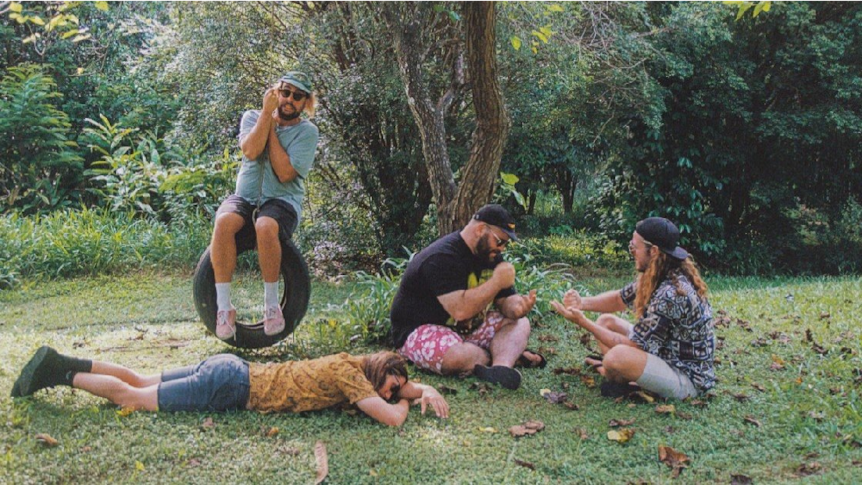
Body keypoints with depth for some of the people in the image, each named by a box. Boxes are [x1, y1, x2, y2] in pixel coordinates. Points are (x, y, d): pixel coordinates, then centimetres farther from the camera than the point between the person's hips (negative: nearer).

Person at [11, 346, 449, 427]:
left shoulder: (355, 364, 8)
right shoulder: (351, 376, -15)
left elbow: (401, 384, 24)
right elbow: (392, 416, -24)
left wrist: (426, 391, 4)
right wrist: (403, 404, -2)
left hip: (230, 369, 8)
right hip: (231, 387, -8)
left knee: (139, 384, 16)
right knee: (131, 398, -1)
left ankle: (62, 365, 17)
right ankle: (60, 373, 6)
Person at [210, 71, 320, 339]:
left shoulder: (307, 131, 1)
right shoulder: (252, 116, 9)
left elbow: (285, 173, -14)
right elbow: (250, 151, -13)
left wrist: (272, 129, -8)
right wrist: (267, 111, -10)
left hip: (282, 200, -2)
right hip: (245, 197, 2)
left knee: (265, 226, -38)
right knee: (224, 221, -33)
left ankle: (272, 304, -20)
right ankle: (224, 306, -25)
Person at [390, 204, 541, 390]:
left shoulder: (491, 255, 5)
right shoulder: (441, 258, -24)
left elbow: (505, 300, 6)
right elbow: (460, 310, -36)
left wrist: (518, 306, -19)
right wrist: (497, 281, -27)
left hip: (469, 328, 9)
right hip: (422, 330, -9)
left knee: (520, 323, -6)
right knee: (461, 356, -38)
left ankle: (501, 368, -32)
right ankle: (508, 354, -10)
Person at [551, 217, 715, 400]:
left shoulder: (670, 294, -31)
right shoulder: (655, 276, -3)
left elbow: (632, 345, -24)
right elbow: (620, 299, 12)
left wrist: (583, 322, -19)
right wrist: (582, 303, -6)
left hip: (687, 378, -9)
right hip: (665, 354, 9)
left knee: (618, 356, -32)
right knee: (606, 321, 10)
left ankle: (622, 383, -1)